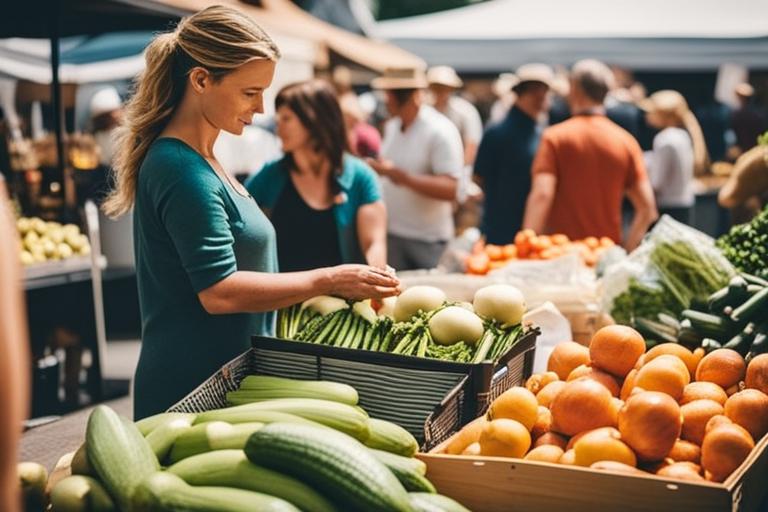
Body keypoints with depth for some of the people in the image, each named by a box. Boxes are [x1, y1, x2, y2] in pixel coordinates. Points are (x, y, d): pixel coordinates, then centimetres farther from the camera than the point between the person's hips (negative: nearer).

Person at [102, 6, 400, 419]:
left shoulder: (199, 160, 11)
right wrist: (327, 281, -18)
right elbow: (219, 292, -24)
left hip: (221, 378, 10)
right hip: (191, 391, -10)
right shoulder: (182, 170, -19)